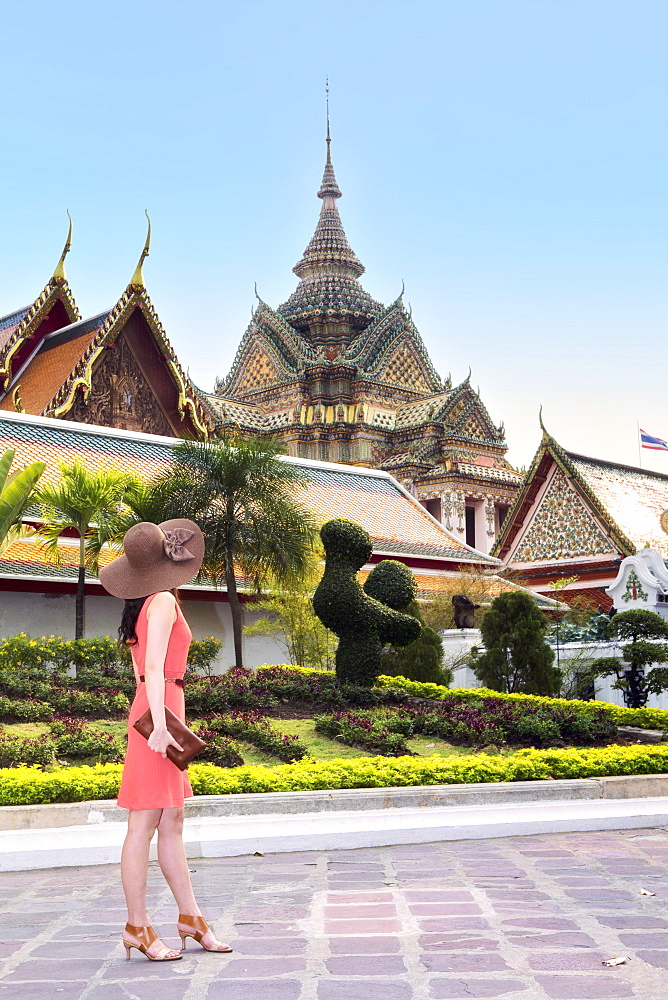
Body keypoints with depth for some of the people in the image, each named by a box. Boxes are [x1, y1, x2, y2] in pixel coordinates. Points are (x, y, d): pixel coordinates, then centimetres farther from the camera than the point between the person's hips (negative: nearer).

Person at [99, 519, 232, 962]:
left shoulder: (143, 605, 16)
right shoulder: (164, 601, -10)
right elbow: (154, 668, -19)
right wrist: (159, 724, -25)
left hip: (157, 707, 9)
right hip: (159, 710, -9)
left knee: (172, 822, 12)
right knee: (145, 822, -4)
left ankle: (191, 917, 20)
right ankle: (138, 927, 2)